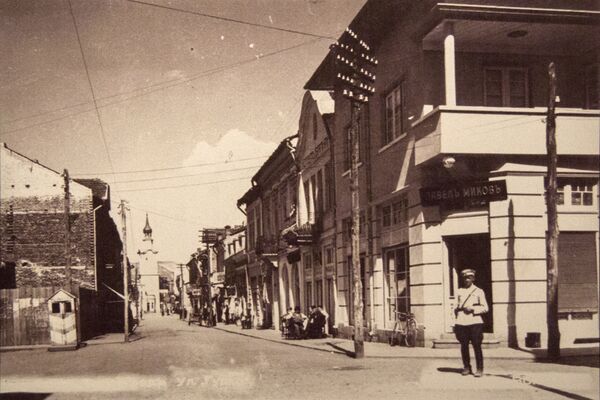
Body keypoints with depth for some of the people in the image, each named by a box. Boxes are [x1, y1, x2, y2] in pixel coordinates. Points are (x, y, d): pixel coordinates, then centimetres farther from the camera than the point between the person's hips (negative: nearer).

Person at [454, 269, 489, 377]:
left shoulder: (479, 291, 7)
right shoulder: (460, 291, 15)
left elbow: (485, 308, 2)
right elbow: (456, 306, 19)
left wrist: (473, 309, -11)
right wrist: (457, 310, 0)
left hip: (474, 322, -3)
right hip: (461, 322, 3)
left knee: (477, 346, -4)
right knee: (464, 345, 5)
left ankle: (479, 369, 2)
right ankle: (466, 367, 16)